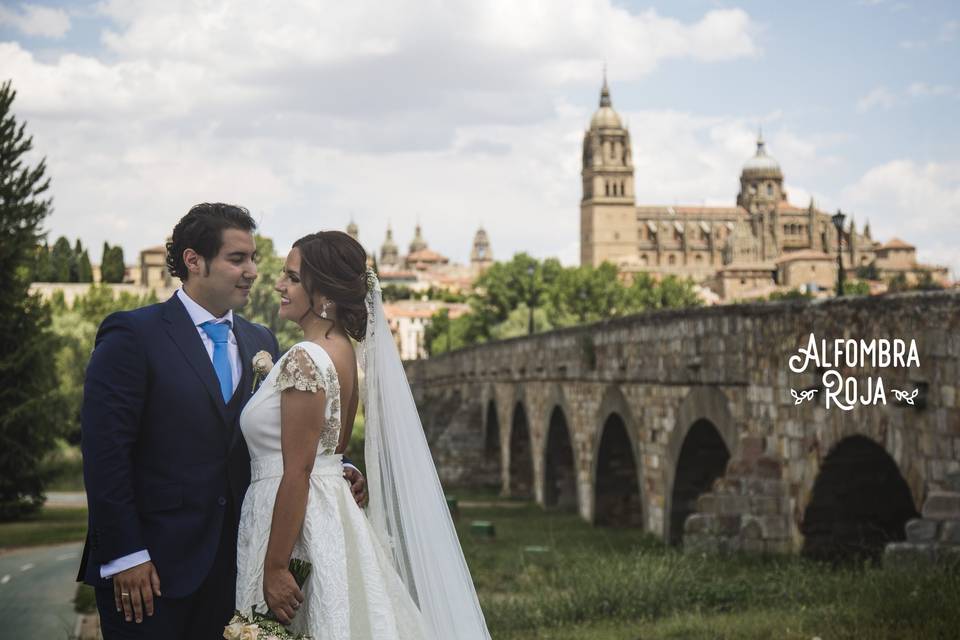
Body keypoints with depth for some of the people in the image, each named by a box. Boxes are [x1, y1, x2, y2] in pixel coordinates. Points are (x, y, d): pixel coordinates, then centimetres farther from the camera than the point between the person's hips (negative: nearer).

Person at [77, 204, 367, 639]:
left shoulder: (260, 342, 10)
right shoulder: (133, 336, -9)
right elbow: (105, 451, -13)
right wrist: (125, 556, -17)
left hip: (228, 564, 6)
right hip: (148, 568, -5)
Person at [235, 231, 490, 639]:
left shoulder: (304, 360, -17)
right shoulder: (342, 350, 10)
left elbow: (297, 472, -20)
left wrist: (275, 568, -19)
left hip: (301, 525, -9)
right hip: (331, 516, 9)